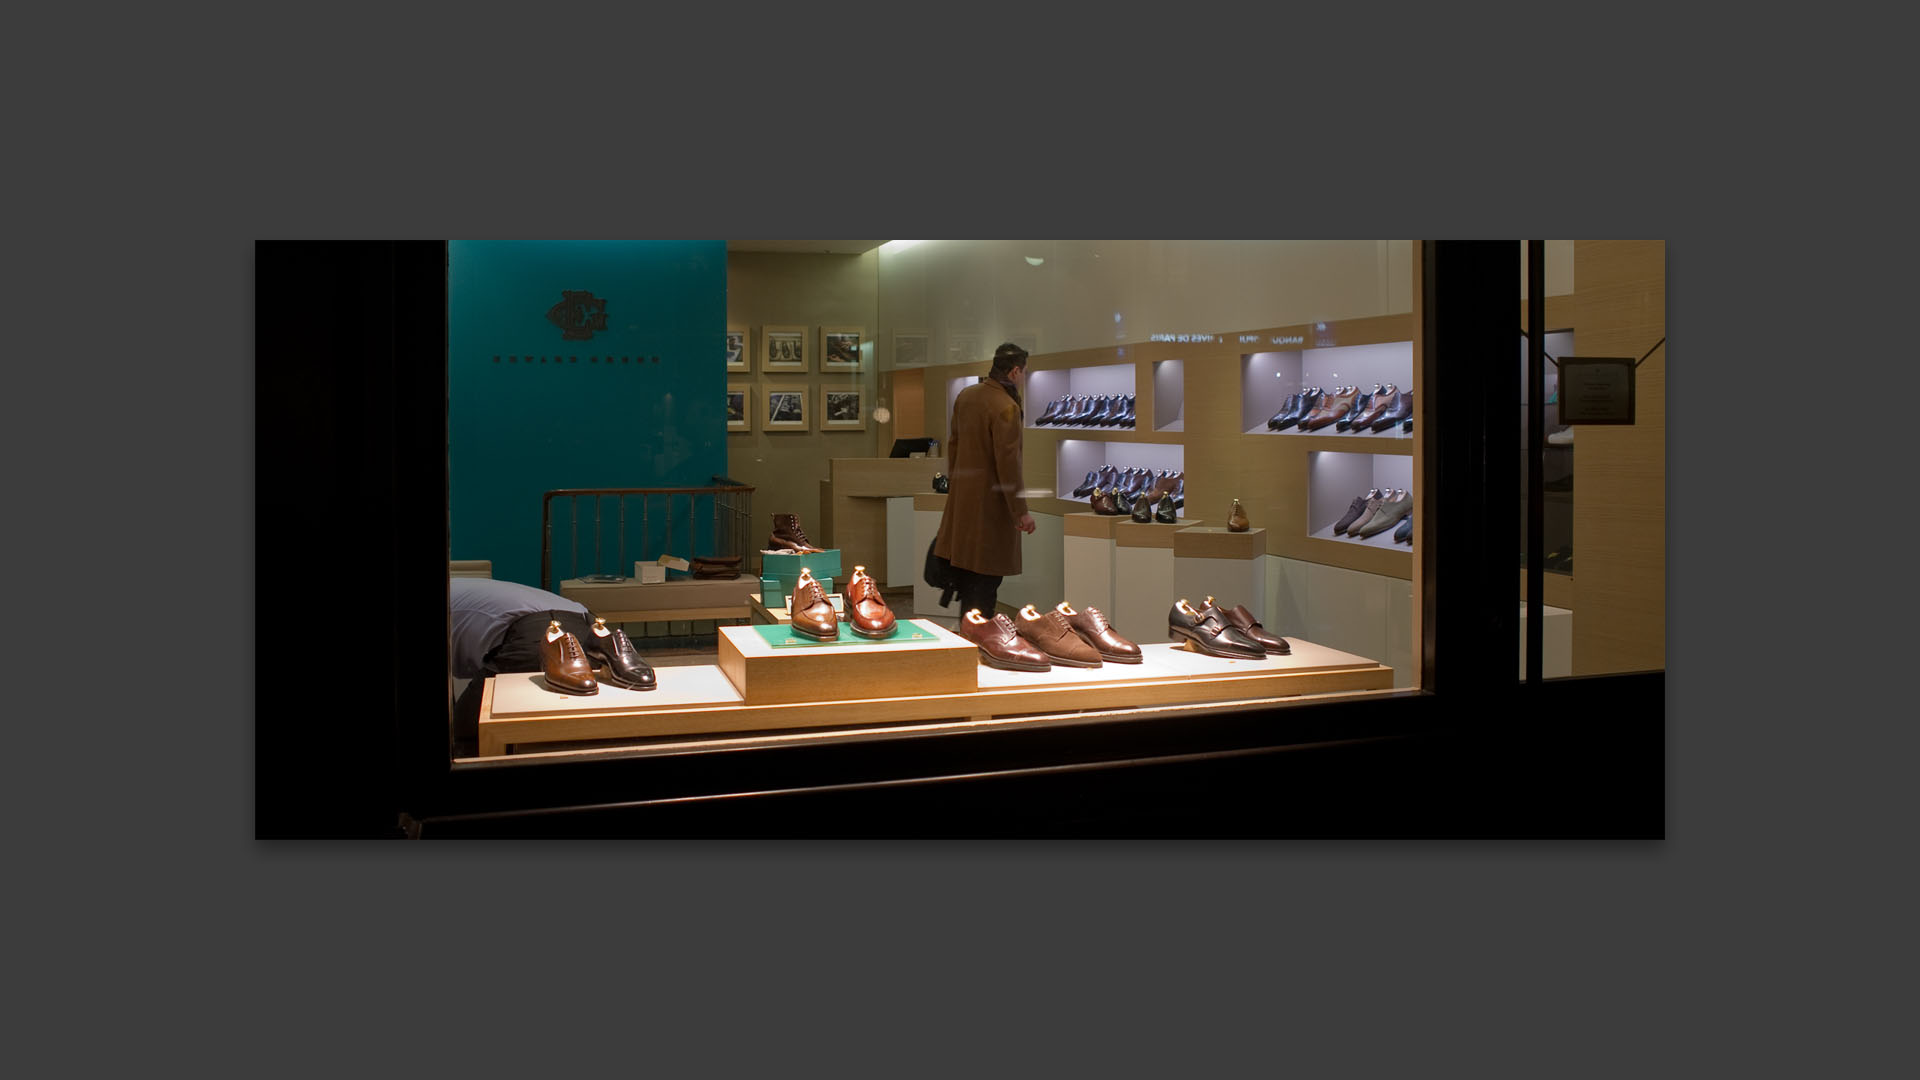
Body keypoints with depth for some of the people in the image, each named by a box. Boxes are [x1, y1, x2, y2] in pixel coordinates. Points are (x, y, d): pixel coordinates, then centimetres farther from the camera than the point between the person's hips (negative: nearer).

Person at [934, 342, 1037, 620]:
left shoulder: (965, 396, 6)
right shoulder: (1006, 408, -19)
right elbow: (1007, 463, -21)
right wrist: (1021, 511, -15)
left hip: (961, 496, 9)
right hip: (990, 502, -9)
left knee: (965, 580, 16)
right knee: (986, 580, -1)